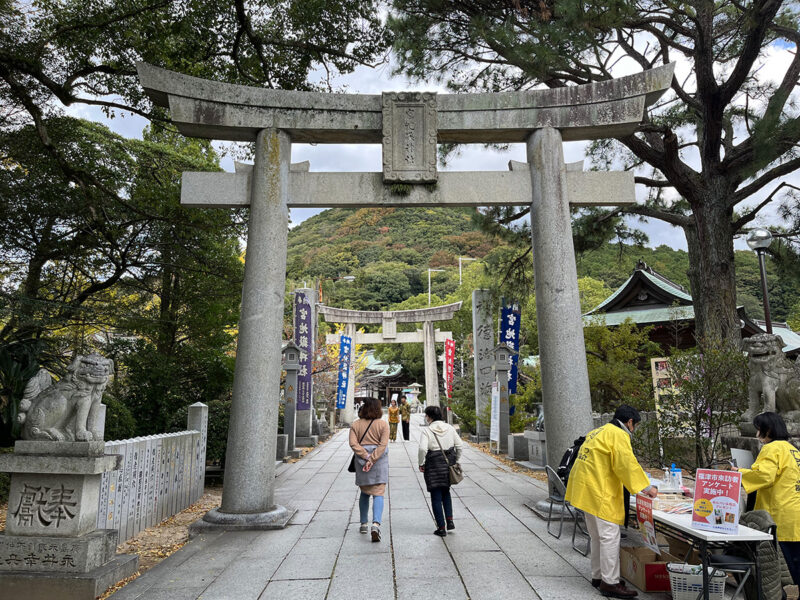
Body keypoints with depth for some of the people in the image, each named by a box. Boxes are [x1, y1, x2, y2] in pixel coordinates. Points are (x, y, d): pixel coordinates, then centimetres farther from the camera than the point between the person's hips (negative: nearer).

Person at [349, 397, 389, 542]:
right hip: (379, 461, -2)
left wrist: (366, 457, -11)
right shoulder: (383, 424, -3)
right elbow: (383, 445, -12)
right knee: (378, 493, -1)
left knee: (364, 492, 18)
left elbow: (353, 443, -8)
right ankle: (376, 524, -19)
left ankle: (364, 524, 27)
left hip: (361, 460, 2)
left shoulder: (355, 424, 2)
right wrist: (372, 459, -15)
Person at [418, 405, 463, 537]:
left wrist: (421, 464, -9)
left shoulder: (426, 431, -10)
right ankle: (450, 521, 16)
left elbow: (423, 448, -22)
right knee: (446, 492, 24)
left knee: (436, 496, 6)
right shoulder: (450, 428, 4)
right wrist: (456, 460, 13)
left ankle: (441, 528, 8)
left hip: (434, 464, -5)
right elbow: (459, 445, 3)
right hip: (449, 462, 5)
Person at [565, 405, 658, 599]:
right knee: (610, 536, -5)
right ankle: (610, 583, 0)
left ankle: (598, 576, 26)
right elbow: (628, 464, -16)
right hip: (600, 493, -10)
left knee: (598, 537, 18)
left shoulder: (597, 432, 20)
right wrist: (646, 487, -9)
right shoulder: (618, 435, -10)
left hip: (587, 491, 10)